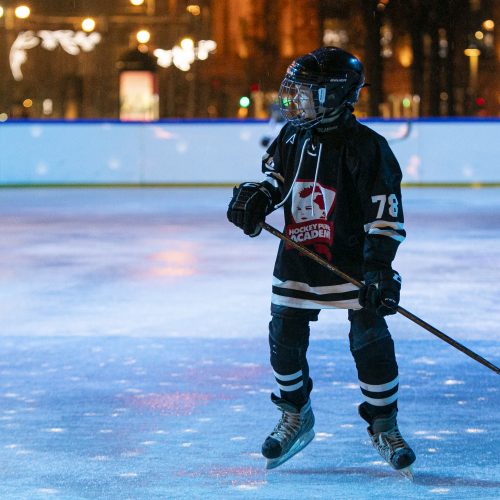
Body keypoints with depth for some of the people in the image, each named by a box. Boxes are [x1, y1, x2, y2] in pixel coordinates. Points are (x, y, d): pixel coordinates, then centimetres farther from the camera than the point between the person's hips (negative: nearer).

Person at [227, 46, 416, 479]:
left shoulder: (365, 146, -15)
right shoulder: (292, 136, 2)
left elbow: (385, 209, -16)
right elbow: (277, 175, 19)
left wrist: (379, 265, -22)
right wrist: (257, 198, -4)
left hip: (352, 260, -5)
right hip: (298, 257, 5)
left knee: (370, 341, -7)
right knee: (285, 339, 6)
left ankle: (385, 427, 7)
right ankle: (296, 419, 26)